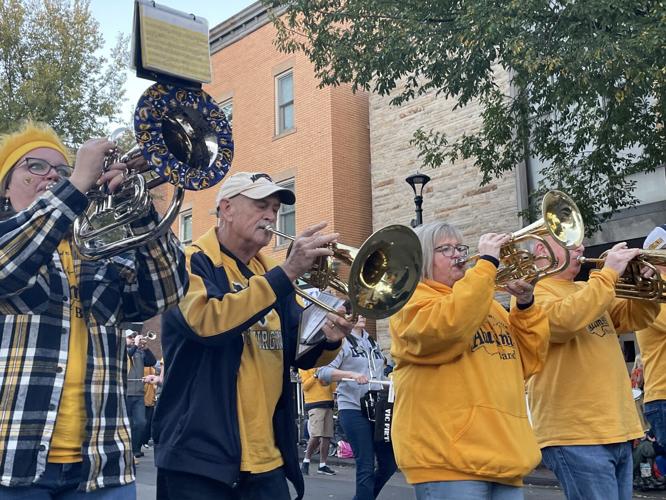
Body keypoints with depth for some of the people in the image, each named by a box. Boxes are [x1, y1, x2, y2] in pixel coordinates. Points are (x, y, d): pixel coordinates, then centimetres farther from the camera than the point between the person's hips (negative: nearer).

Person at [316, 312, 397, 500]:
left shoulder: (373, 343, 17)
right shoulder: (341, 341, -3)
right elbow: (323, 372, -14)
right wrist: (351, 374, -26)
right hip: (353, 409, -6)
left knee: (390, 462, 6)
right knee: (366, 465, -6)